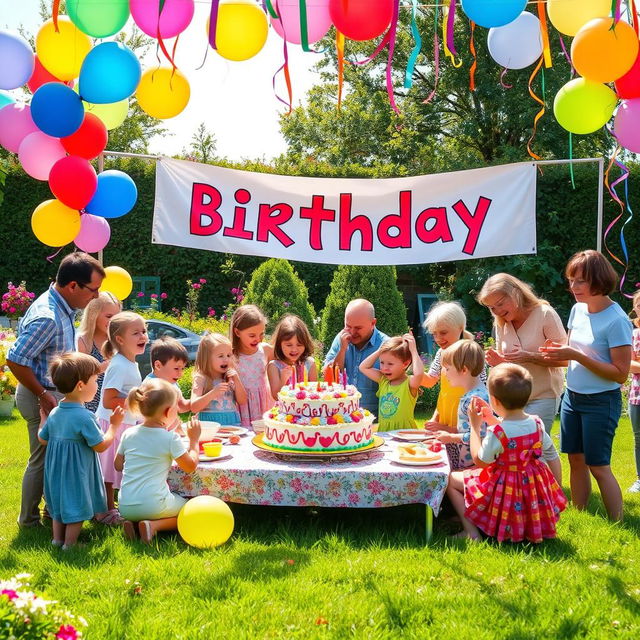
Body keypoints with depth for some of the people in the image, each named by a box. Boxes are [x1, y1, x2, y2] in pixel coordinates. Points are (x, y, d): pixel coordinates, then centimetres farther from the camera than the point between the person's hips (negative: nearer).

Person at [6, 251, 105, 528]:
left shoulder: (62, 308, 3)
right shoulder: (48, 318, -27)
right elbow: (15, 360, -28)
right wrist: (43, 396, -18)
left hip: (55, 394, 9)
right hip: (43, 397, -9)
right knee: (42, 460, 4)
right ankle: (29, 521, 19)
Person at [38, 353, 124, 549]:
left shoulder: (54, 413, -1)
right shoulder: (84, 417, -24)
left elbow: (42, 439, 11)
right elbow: (101, 445, -19)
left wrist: (43, 419, 27)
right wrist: (114, 425, -7)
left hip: (56, 470, 8)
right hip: (77, 472, -8)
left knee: (59, 505, 21)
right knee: (76, 509, 6)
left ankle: (57, 539, 31)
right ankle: (70, 544, 14)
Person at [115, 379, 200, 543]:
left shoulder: (128, 434, 4)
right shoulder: (170, 438, -9)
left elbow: (118, 465, 14)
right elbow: (190, 466, 0)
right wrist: (194, 440, 12)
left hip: (125, 507, 5)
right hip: (153, 504, -5)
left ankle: (133, 523, 3)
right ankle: (154, 525, -7)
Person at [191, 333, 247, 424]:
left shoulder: (231, 378, 13)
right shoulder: (201, 379, -1)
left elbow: (242, 401, 10)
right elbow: (194, 408, -10)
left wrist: (237, 381, 0)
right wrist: (213, 393, -20)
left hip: (232, 422, 4)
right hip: (209, 423, -4)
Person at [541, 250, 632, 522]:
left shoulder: (616, 320, -19)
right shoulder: (578, 309, 3)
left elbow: (621, 374, -20)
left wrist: (576, 355, -25)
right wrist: (559, 353, -8)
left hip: (601, 402, -7)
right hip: (572, 397, 7)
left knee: (598, 466, -1)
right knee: (576, 460, 12)